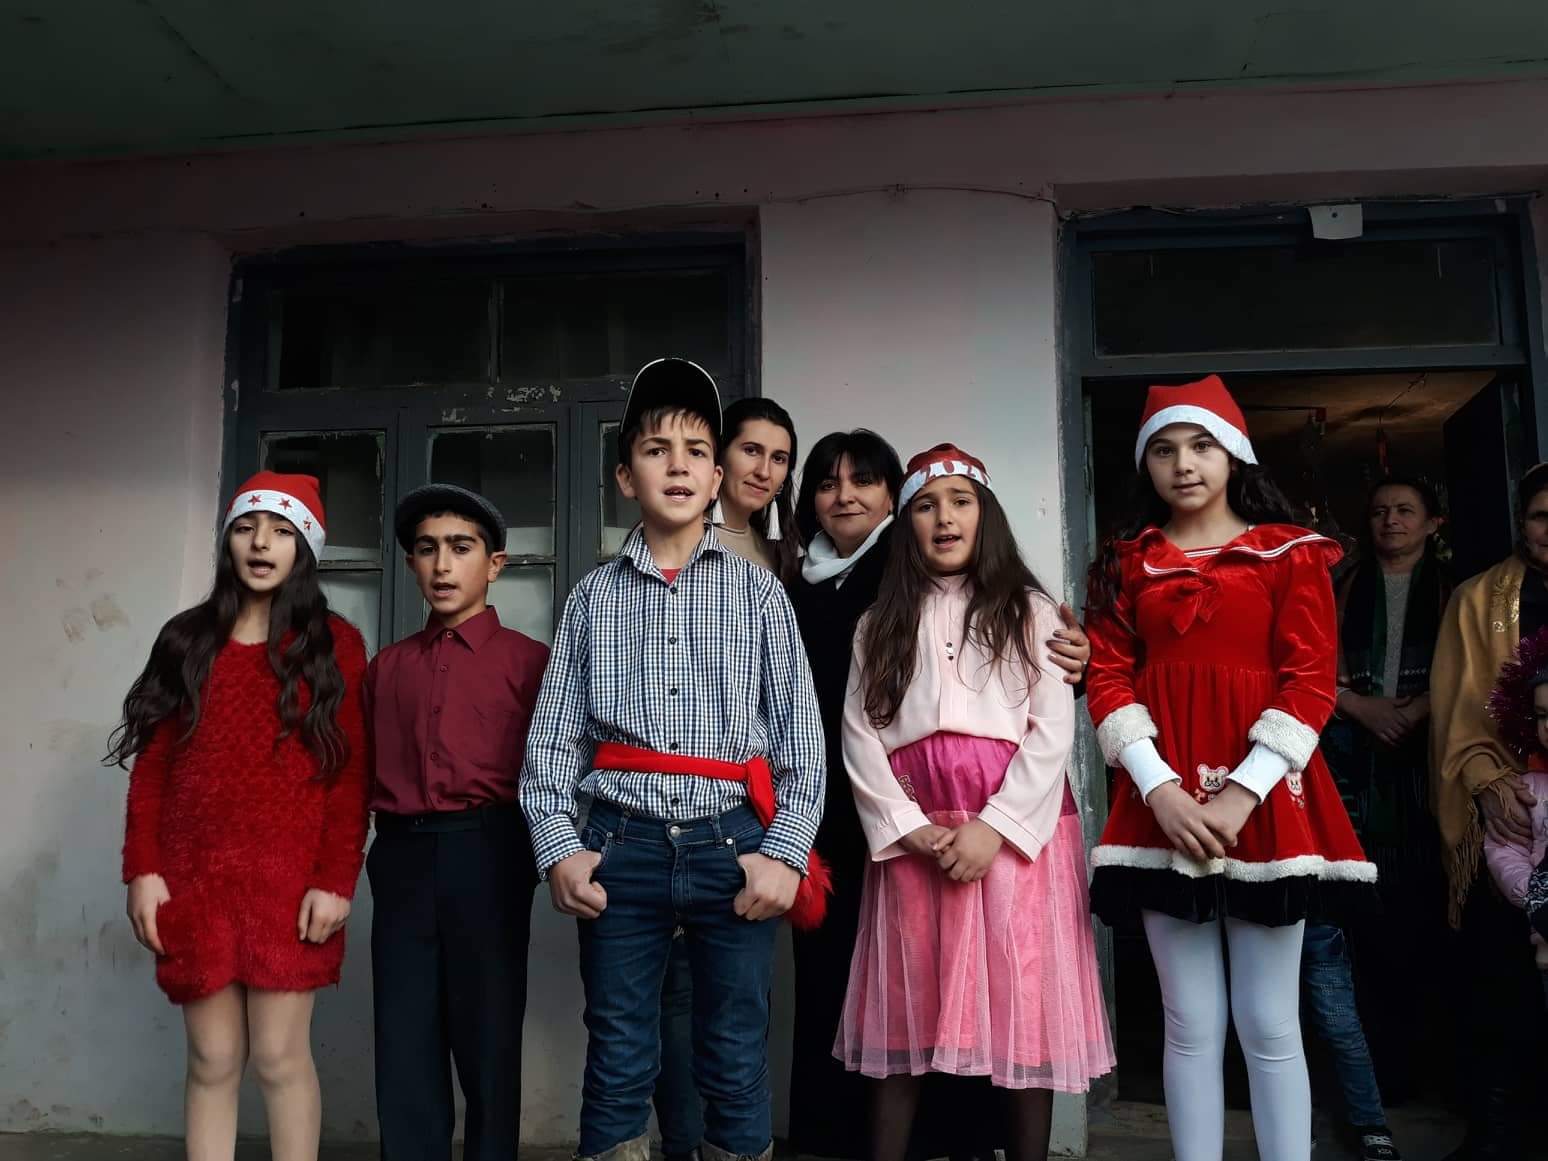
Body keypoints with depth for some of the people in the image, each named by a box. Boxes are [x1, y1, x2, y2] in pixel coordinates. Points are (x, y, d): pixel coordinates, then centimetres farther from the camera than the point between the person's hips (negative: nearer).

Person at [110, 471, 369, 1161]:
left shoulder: (335, 644, 3)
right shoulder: (187, 639, 12)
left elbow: (349, 773, -2)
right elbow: (151, 764, 9)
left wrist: (335, 879, -10)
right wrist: (143, 869, -1)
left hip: (289, 878, -3)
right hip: (194, 877, 3)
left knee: (280, 1056, -1)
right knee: (213, 1059, 7)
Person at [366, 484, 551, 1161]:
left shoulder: (526, 660, 3)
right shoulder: (386, 667, 15)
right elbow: (366, 773, 14)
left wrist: (537, 857, -4)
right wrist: (389, 847, 4)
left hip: (487, 858, -3)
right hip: (401, 859, 3)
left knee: (488, 1040, 5)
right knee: (405, 1045, 8)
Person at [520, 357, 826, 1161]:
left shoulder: (757, 591, 7)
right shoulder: (594, 597, 9)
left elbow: (801, 737, 1)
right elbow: (551, 739, 5)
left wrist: (784, 852, -8)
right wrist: (559, 849, -6)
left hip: (733, 845, 0)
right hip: (621, 846, 1)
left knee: (736, 1067, 6)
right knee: (617, 1064, 8)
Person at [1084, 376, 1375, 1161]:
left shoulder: (1292, 555, 5)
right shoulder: (1124, 563, 11)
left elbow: (1309, 685, -3)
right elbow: (1108, 681, 3)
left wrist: (1240, 796, -13)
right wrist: (1161, 789, -11)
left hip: (1264, 800, -1)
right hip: (1163, 801, 2)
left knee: (1268, 1024, 3)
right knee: (1190, 1023, 6)